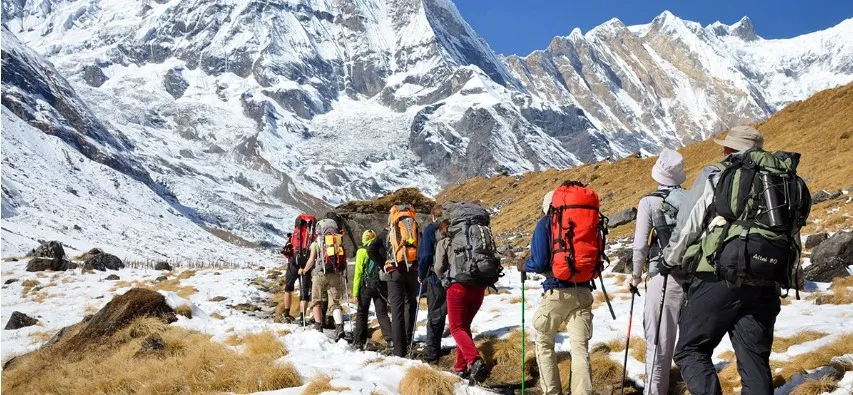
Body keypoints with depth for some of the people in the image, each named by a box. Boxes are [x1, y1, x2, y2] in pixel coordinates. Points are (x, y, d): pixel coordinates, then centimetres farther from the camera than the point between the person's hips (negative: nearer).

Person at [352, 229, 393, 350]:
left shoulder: (362, 251, -1)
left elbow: (358, 272, -5)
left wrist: (355, 292, -4)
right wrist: (388, 288, 11)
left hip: (367, 285, -2)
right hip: (382, 285, 2)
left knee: (362, 313, 8)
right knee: (382, 313, 6)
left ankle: (359, 342, 5)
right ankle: (390, 338, -9)